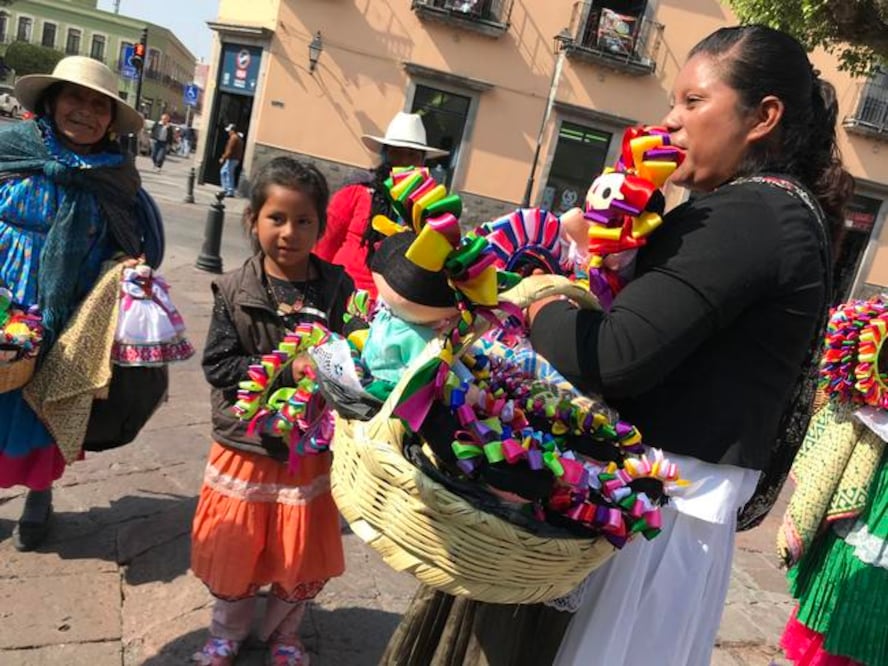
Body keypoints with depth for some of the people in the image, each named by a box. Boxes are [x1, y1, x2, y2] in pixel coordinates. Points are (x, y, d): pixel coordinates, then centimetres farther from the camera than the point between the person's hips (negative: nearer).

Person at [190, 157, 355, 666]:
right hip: (247, 443, 0)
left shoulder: (338, 288, -8)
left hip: (310, 447, 1)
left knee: (304, 555, 14)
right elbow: (218, 365, -10)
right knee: (235, 549, 15)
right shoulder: (235, 291, -8)